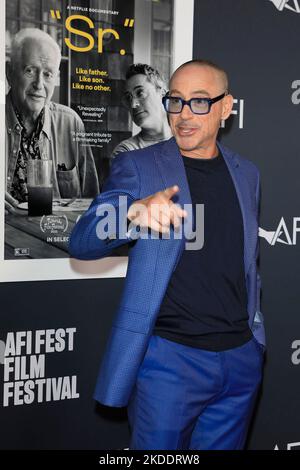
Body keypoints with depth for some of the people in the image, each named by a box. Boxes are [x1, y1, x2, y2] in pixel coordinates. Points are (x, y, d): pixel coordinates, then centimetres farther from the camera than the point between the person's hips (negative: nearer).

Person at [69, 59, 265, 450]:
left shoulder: (246, 174, 10)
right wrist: (135, 211, -34)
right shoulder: (137, 166, -4)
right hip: (169, 357, -4)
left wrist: (254, 323, 14)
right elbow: (81, 242, -15)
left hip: (242, 356, 4)